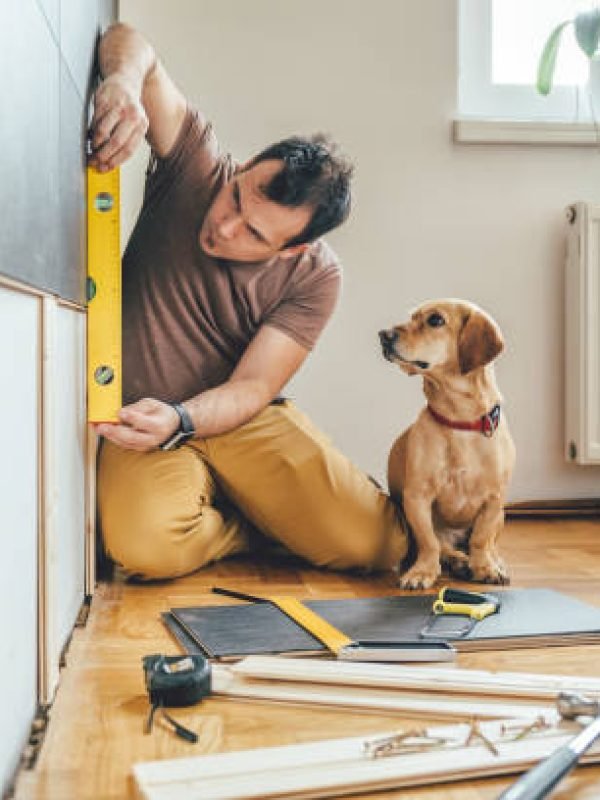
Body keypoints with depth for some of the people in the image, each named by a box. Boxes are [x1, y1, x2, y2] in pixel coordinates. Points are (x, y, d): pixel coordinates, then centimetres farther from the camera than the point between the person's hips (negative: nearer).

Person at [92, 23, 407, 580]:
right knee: (147, 546, -32)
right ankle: (247, 527, 4)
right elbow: (132, 44, -12)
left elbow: (252, 387, -14)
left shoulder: (313, 277, -11)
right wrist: (124, 80, -36)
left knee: (376, 543, -17)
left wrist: (179, 421, -34)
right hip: (143, 422, 0)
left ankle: (239, 509, 13)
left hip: (242, 420, 0)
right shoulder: (196, 166, -10)